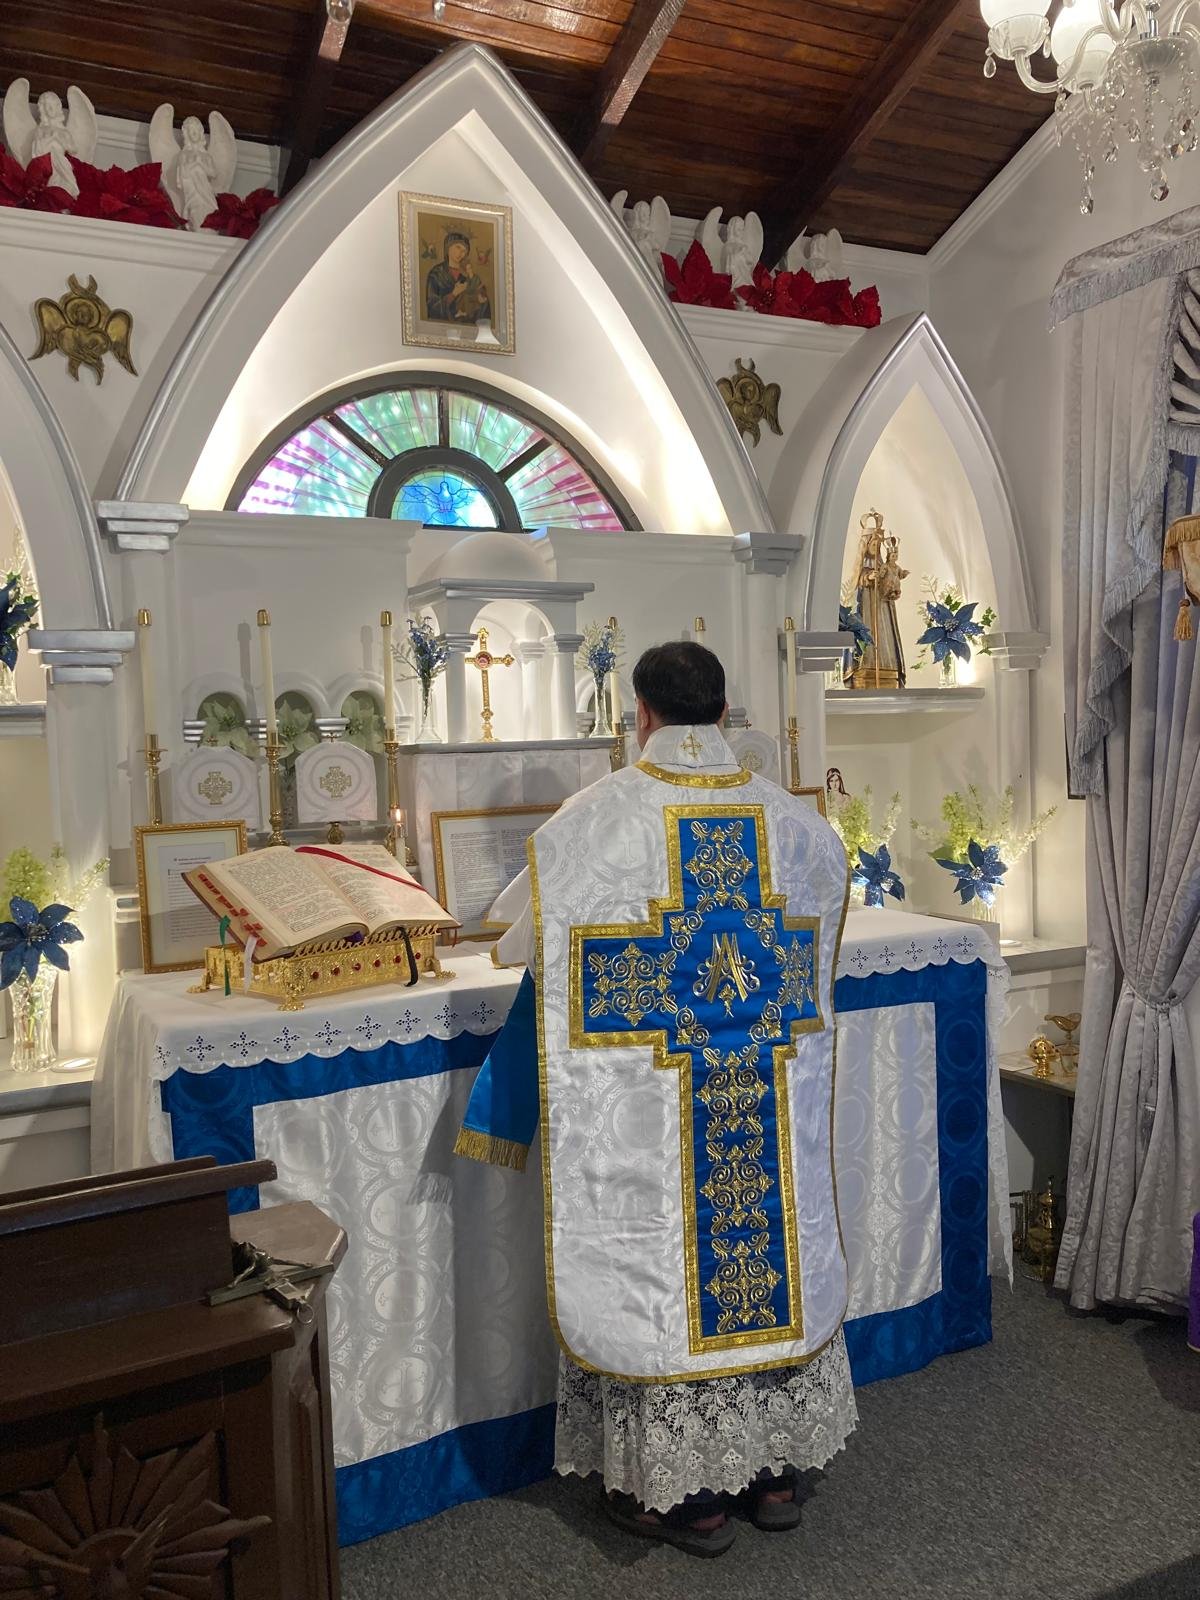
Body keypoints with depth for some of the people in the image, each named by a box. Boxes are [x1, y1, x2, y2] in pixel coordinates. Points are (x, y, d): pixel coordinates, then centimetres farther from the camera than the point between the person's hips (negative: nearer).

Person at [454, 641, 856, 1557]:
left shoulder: (597, 819, -13)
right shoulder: (792, 819, 0)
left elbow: (521, 940, -2)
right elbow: (830, 877, 22)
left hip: (649, 1119, -4)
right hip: (777, 1108, 4)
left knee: (664, 1272, 10)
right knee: (777, 1258, 17)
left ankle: (688, 1493, 25)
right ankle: (776, 1468, 33)